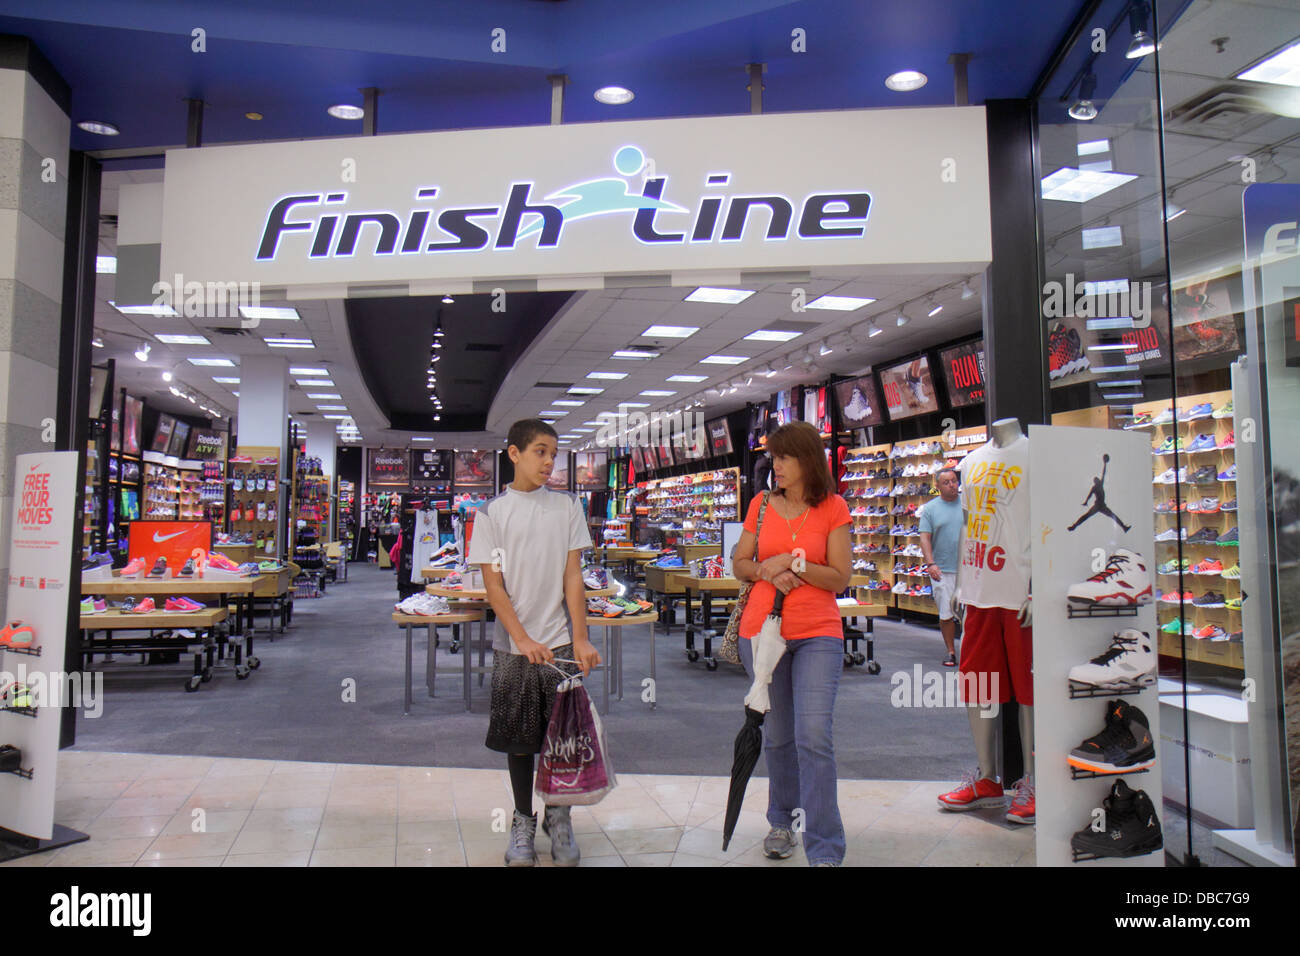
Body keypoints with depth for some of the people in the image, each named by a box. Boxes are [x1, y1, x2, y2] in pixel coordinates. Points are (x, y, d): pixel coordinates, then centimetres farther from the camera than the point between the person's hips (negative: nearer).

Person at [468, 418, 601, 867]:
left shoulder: (567, 506, 5)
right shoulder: (492, 512, 0)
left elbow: (573, 577, 2)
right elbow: (493, 585, -4)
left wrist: (580, 638, -6)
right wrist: (523, 639, -14)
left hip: (562, 642, 1)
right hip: (514, 645, -1)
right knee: (520, 738, 8)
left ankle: (558, 817, 24)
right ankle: (523, 821, 26)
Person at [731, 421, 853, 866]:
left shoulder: (833, 508, -1)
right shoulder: (761, 505, 6)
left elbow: (840, 579, -4)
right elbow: (739, 563, 11)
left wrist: (793, 562, -15)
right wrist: (767, 571, -8)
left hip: (818, 634, -3)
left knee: (814, 736, -12)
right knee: (777, 735, 12)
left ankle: (825, 850, -3)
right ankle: (782, 821, 33)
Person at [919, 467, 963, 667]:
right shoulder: (930, 508, 3)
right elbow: (925, 538, -2)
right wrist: (931, 564, -14)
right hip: (942, 570, -1)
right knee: (946, 615, 3)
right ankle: (951, 652, 17)